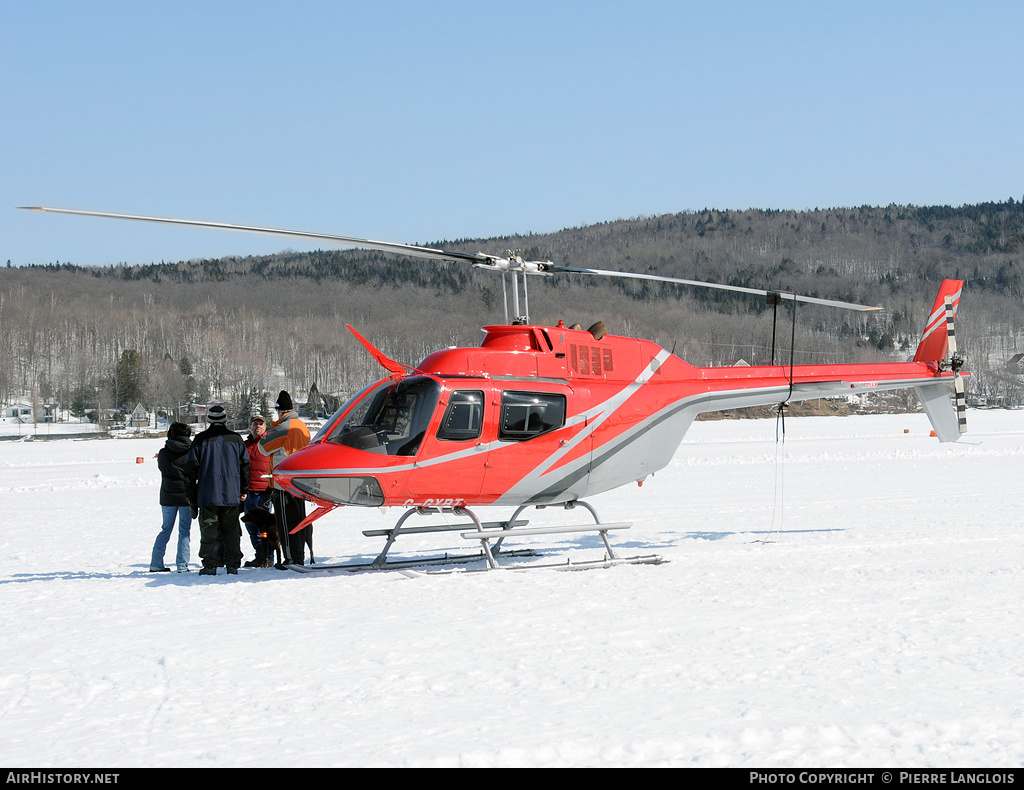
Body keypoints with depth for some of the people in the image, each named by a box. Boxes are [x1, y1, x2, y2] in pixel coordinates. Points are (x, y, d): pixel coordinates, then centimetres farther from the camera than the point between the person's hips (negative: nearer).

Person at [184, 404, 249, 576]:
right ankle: (232, 565, 4)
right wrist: (243, 489, 19)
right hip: (231, 494, 2)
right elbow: (245, 465, 10)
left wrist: (191, 495, 7)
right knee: (231, 529, 8)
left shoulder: (201, 439, 0)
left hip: (207, 494, -2)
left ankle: (210, 565, -7)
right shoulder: (236, 439, 7)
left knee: (209, 529, 0)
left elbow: (192, 467, 0)